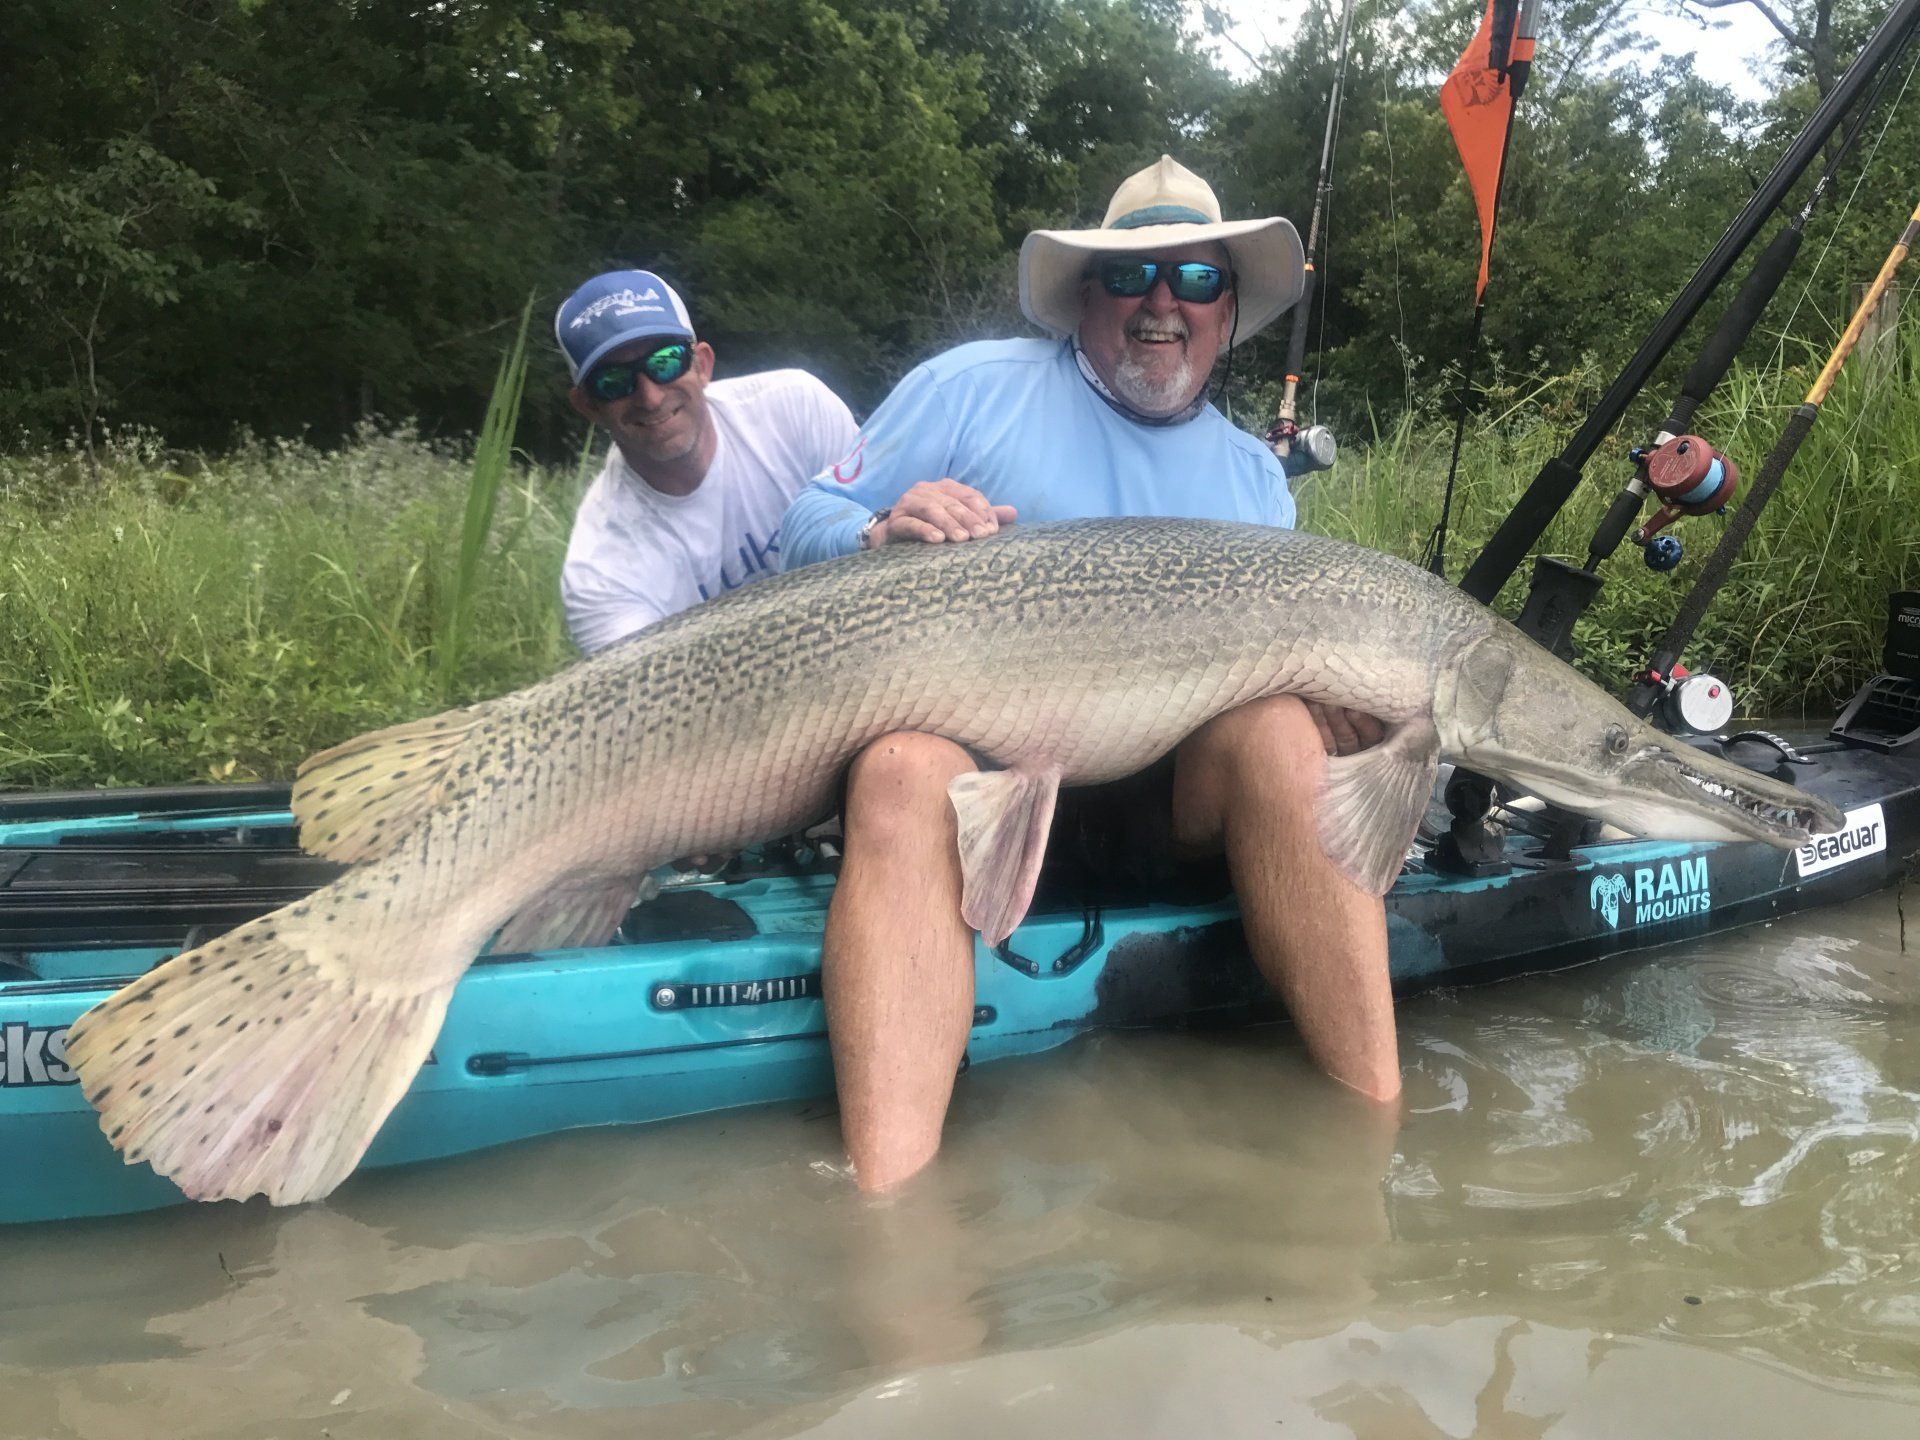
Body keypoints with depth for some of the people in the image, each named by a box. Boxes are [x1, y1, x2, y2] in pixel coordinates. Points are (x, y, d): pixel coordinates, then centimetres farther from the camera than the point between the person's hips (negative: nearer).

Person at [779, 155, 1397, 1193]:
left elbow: (1282, 664, 19)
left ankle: (1374, 1115, -29)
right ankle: (888, 1203, -47)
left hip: (1180, 796, 3)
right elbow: (808, 529, 6)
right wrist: (886, 535, -17)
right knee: (908, 763, -37)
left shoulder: (1254, 477, 21)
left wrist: (1337, 710, -5)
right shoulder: (974, 387, 10)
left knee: (1278, 723, -29)